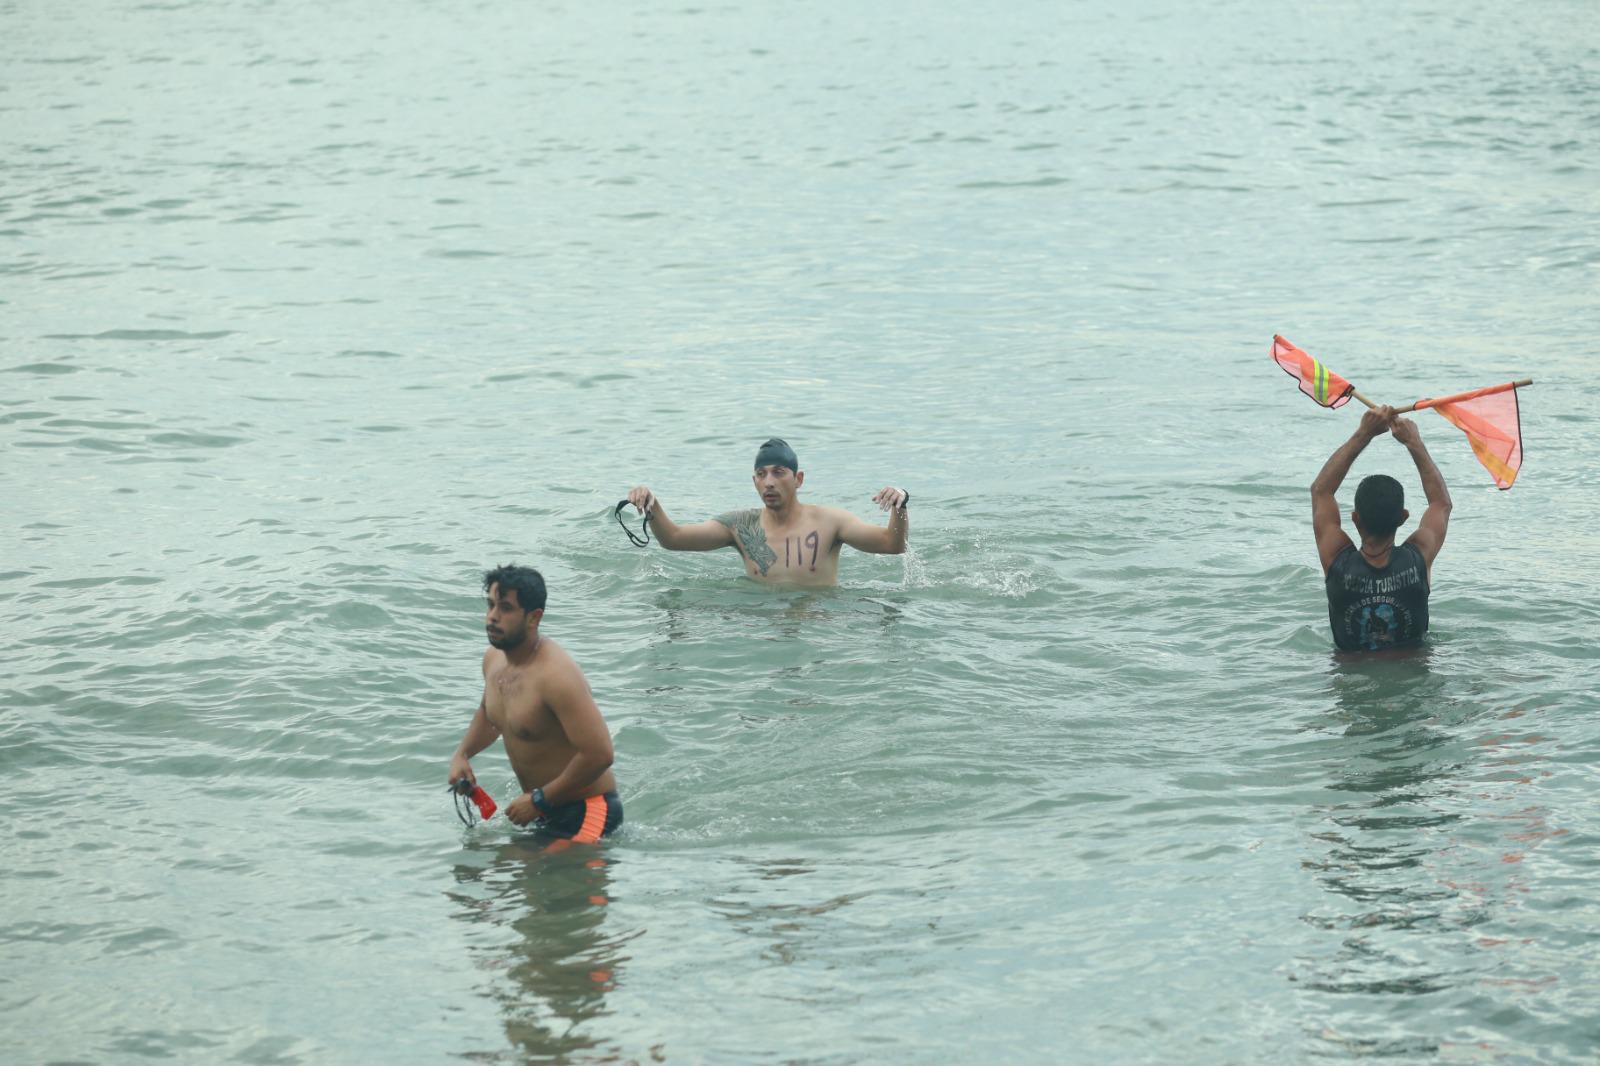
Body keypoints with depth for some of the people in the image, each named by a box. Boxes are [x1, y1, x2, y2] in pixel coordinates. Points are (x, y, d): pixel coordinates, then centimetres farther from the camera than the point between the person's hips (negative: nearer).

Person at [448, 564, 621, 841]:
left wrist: (538, 800, -21)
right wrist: (462, 754, 8)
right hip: (544, 810, 9)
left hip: (585, 814, -9)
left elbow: (599, 754, -30)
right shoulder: (494, 658, 3)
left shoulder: (556, 675, -26)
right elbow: (489, 713, 27)